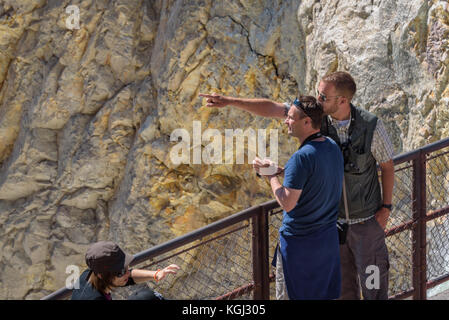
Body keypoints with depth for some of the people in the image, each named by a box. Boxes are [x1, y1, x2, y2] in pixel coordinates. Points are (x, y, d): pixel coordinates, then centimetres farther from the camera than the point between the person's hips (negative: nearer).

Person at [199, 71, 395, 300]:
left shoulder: (371, 126, -20)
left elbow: (387, 165, -6)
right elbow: (271, 109, -14)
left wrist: (386, 208, -8)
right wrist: (230, 101, -23)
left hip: (366, 219, -3)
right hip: (332, 216, 3)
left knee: (372, 280, 8)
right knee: (342, 281, 17)